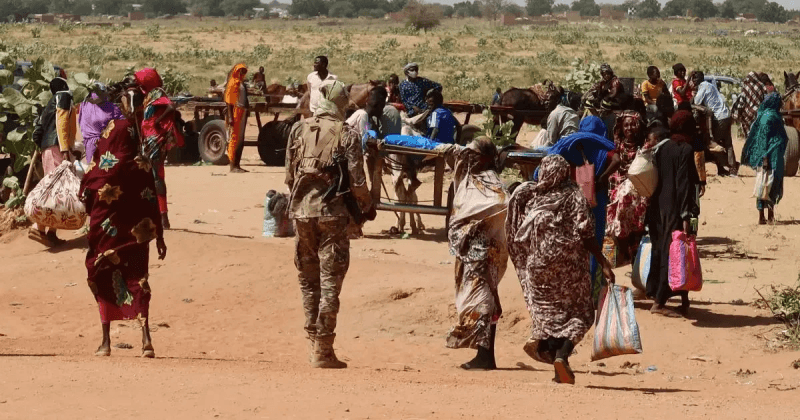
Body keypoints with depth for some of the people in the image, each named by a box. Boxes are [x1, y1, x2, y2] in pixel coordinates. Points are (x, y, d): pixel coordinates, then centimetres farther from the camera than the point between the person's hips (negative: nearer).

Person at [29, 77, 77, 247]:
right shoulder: (64, 96, 4)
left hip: (47, 148, 9)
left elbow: (38, 132, 22)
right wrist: (65, 149, -19)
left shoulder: (51, 103, 28)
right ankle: (38, 227, -27)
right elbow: (61, 120, -11)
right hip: (57, 147, -9)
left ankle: (51, 233, 1)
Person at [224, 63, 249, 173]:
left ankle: (237, 165, 14)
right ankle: (233, 166, -7)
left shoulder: (241, 83, 18)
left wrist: (245, 116, 20)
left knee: (240, 140, 10)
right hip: (235, 113, -9)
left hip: (242, 113, 9)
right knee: (234, 139, -8)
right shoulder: (233, 82, -8)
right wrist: (230, 117, -20)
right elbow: (229, 101, -13)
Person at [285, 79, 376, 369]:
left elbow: (290, 175, 7)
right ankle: (323, 351, -2)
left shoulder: (299, 130, 3)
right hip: (332, 212, -3)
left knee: (308, 279, 15)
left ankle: (314, 342, 18)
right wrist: (367, 208, 7)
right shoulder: (347, 135, -7)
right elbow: (357, 181, -9)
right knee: (330, 281, 0)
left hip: (301, 211, 4)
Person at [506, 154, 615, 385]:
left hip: (537, 265, 3)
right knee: (579, 314, 8)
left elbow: (516, 236, 4)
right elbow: (586, 236, -12)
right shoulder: (574, 197, -5)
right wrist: (604, 263, -12)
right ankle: (562, 354, -16)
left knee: (548, 313, 11)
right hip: (568, 265, -3)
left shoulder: (528, 195, 3)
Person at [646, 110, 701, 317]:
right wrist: (686, 215, -19)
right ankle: (659, 301, -3)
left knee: (662, 250, 12)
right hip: (676, 209, -8)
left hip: (660, 206, 8)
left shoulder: (662, 148, 8)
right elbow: (684, 184, -18)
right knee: (672, 253, -3)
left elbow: (656, 178, 12)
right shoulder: (686, 150, -13)